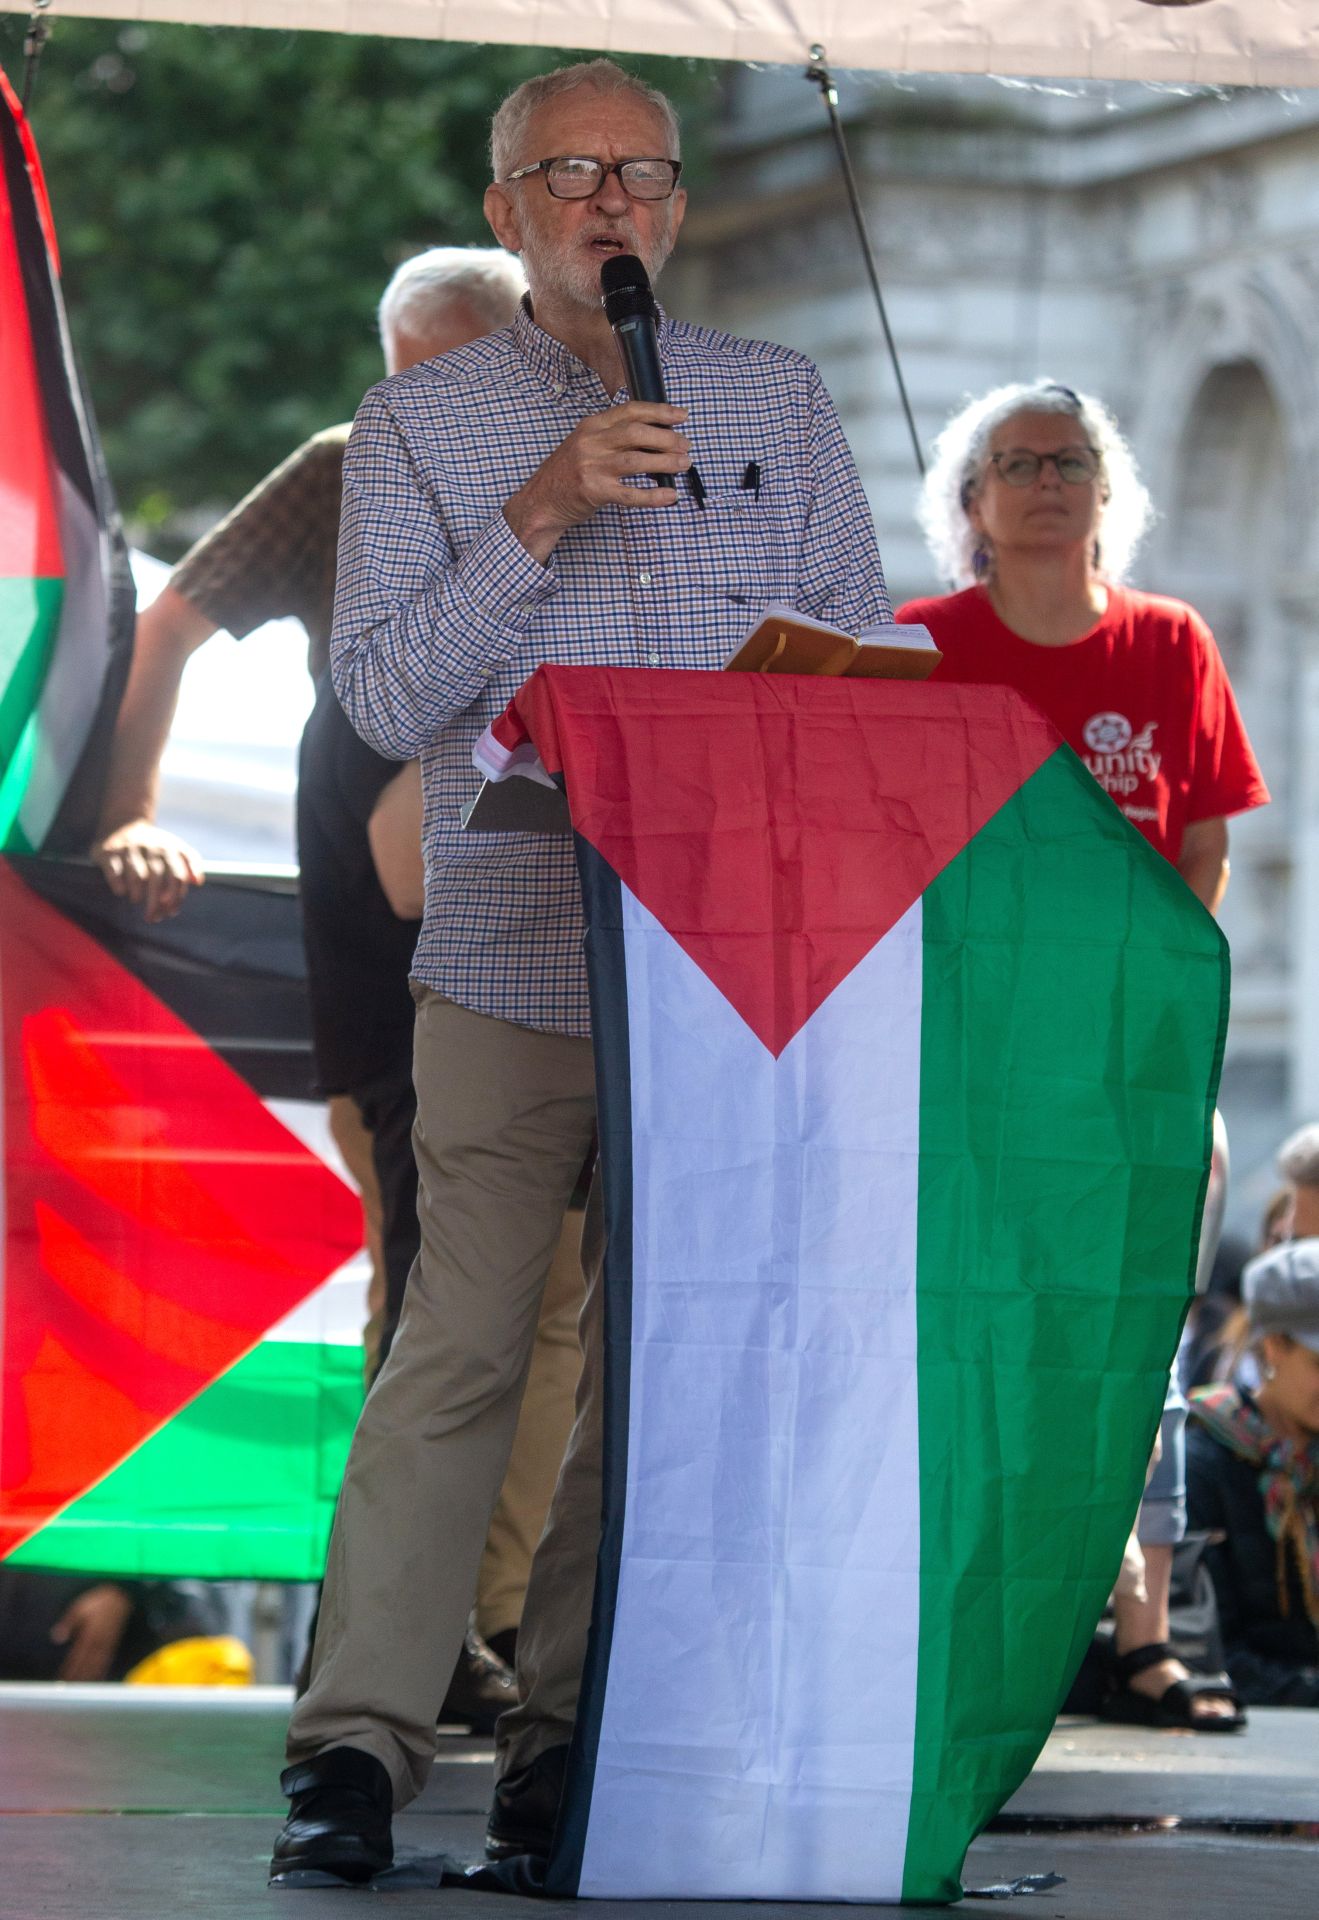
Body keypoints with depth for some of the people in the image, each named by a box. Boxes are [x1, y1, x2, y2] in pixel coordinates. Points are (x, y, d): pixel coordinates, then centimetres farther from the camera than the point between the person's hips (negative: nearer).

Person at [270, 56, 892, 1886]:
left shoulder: (779, 400, 14)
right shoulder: (422, 421, 7)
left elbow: (865, 652, 15)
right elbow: (386, 698, -2)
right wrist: (538, 519, -13)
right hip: (515, 961, -3)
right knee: (464, 1347, -11)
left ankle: (572, 1735, 10)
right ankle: (358, 1739, -9)